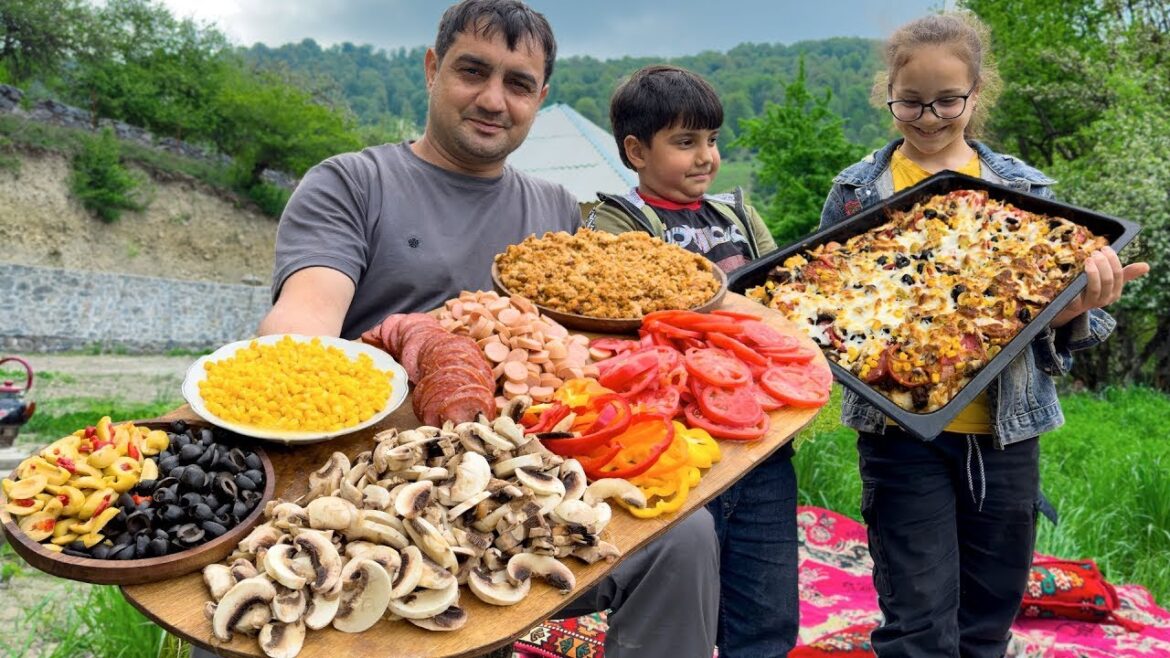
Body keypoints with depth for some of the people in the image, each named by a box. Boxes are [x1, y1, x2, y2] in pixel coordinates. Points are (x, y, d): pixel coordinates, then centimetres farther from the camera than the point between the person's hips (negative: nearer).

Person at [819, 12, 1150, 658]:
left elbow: (1052, 317, 5)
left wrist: (1079, 305, -16)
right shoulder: (856, 191, 1)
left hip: (1005, 429, 2)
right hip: (900, 430, -2)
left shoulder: (1024, 187, 4)